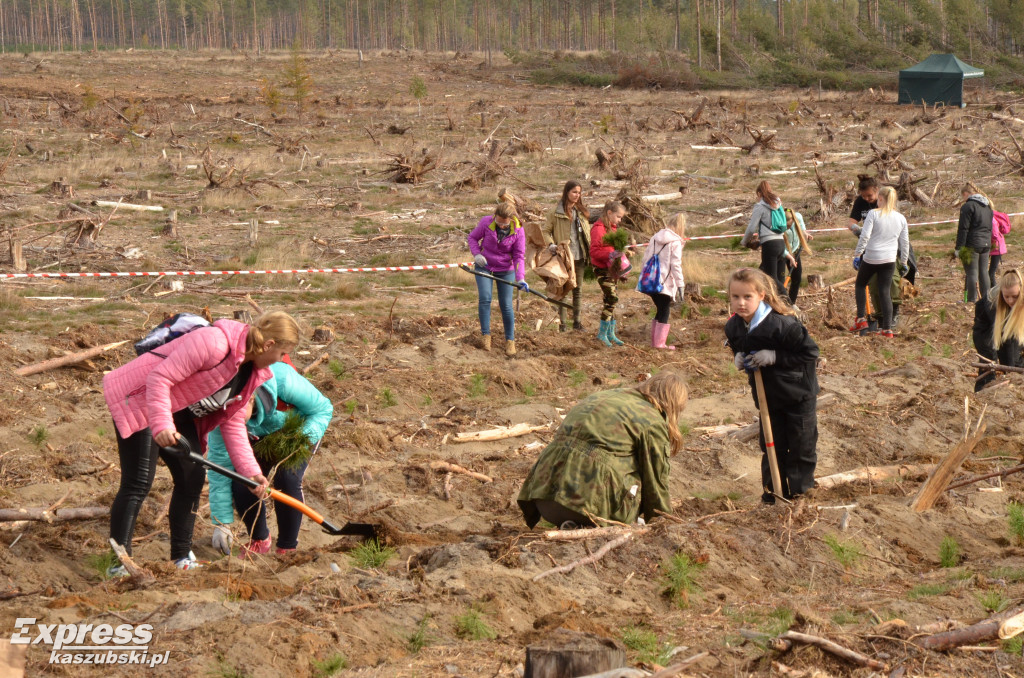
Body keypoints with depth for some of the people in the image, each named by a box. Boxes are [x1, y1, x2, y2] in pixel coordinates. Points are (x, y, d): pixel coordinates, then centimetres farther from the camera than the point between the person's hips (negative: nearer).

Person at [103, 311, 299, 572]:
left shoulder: (252, 373, 2)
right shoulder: (213, 343, -29)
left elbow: (232, 423, 6)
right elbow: (159, 378, -31)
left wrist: (251, 471, -2)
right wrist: (161, 425, -41)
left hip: (179, 414, 10)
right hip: (139, 400, -10)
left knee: (192, 479, 8)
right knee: (138, 484, -14)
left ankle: (182, 557, 18)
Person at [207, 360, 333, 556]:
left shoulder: (281, 379, -41)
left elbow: (323, 409, -24)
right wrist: (221, 524, -24)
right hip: (258, 438, 2)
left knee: (286, 479, -27)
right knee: (241, 486, -20)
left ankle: (288, 549, -7)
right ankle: (258, 540, 10)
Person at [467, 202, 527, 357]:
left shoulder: (518, 231, -15)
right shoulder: (486, 223, -15)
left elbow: (519, 256, -10)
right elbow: (472, 237, 2)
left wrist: (520, 278, -22)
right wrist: (477, 254, -16)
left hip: (506, 270, 0)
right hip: (484, 266, 0)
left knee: (506, 305, -1)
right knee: (484, 298, -16)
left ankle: (510, 340, 11)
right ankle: (485, 334, -4)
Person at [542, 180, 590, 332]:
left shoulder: (582, 211, 10)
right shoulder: (556, 212, -5)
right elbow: (545, 231, -1)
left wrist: (589, 251, 9)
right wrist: (550, 244, -18)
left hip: (579, 256, 5)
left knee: (578, 289, 9)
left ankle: (577, 320, 18)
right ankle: (562, 322, 7)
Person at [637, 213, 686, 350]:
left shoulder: (654, 238, 12)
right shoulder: (675, 243, -8)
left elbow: (646, 258, 15)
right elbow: (676, 265, -12)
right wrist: (680, 285, -11)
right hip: (665, 283, -6)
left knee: (660, 311, 16)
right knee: (664, 312, 1)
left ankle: (654, 341, 16)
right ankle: (660, 343, -3)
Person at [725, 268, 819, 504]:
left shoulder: (782, 324, -29)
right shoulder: (733, 327, -8)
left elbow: (809, 352, -23)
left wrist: (774, 356, -30)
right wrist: (738, 357, -9)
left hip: (798, 393, -5)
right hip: (767, 394, 5)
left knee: (801, 445, 6)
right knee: (771, 444, 11)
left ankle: (800, 488, 22)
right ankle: (773, 489, 24)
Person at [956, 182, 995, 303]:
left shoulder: (968, 206, -11)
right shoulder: (987, 206, 14)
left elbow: (963, 228, -14)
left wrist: (958, 247, -13)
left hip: (972, 244, -8)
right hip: (986, 243, 8)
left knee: (971, 273, -5)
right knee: (984, 272, 12)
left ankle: (972, 300, -7)